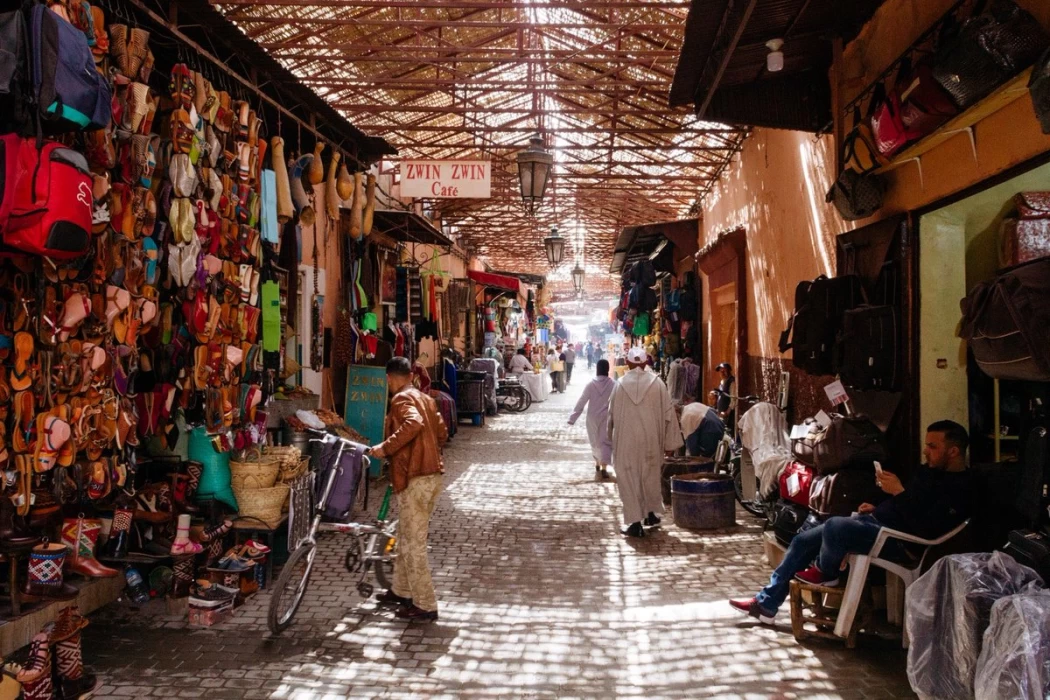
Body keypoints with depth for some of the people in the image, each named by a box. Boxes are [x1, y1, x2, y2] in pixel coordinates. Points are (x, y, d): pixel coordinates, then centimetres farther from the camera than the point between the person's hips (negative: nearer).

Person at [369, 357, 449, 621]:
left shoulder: (401, 399, -10)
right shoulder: (425, 398, 16)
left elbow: (413, 423, -30)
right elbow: (442, 433, 19)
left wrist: (385, 447, -24)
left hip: (415, 478, -9)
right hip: (432, 474, 9)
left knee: (413, 544, -2)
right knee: (407, 538, 21)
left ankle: (425, 605, 3)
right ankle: (401, 591, 32)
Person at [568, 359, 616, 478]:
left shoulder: (591, 383, -9)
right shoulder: (613, 384, -11)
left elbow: (582, 402, -8)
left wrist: (572, 418, -4)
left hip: (593, 417, 2)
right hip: (607, 417, -2)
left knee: (595, 440, 20)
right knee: (605, 441, 0)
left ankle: (597, 463, 35)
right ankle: (604, 467, -14)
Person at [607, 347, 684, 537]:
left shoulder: (620, 385, -5)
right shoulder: (657, 383, -4)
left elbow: (612, 414, 4)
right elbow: (668, 413, -2)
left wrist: (612, 437, 20)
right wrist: (670, 443, 5)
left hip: (625, 440, -1)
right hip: (650, 438, 2)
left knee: (629, 479, 4)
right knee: (650, 475, 19)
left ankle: (635, 522, 0)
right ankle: (651, 514, 32)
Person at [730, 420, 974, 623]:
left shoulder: (959, 489, -14)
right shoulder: (930, 470, 16)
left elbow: (927, 530, -25)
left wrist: (898, 492, -24)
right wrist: (877, 508, 15)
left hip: (896, 538, -10)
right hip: (874, 521, 11)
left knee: (834, 526, -36)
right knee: (802, 541, 5)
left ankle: (825, 573, -2)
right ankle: (766, 604, 11)